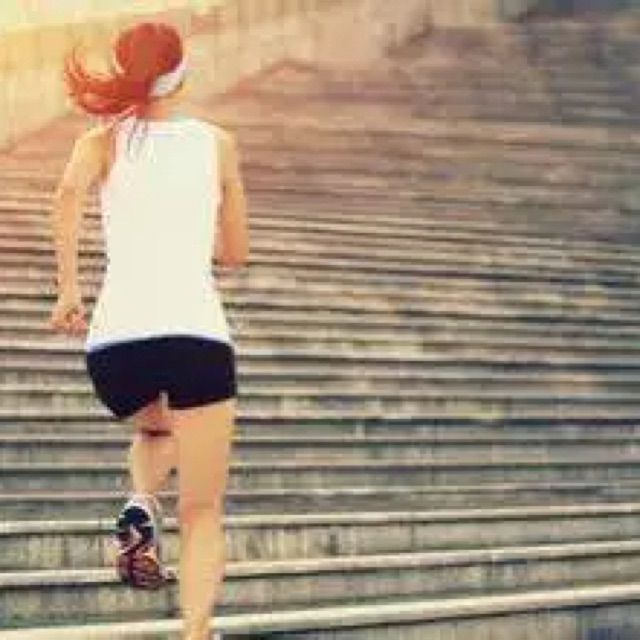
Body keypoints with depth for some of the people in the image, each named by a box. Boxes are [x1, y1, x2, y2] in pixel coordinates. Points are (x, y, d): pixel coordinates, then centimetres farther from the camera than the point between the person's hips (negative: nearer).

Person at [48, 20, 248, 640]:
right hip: (198, 332, -1)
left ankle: (141, 506, 7)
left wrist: (67, 287, -6)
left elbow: (67, 194, -12)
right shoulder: (218, 142, 12)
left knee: (156, 430, 36)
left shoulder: (105, 139, 10)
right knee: (202, 511, 3)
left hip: (115, 339, 2)